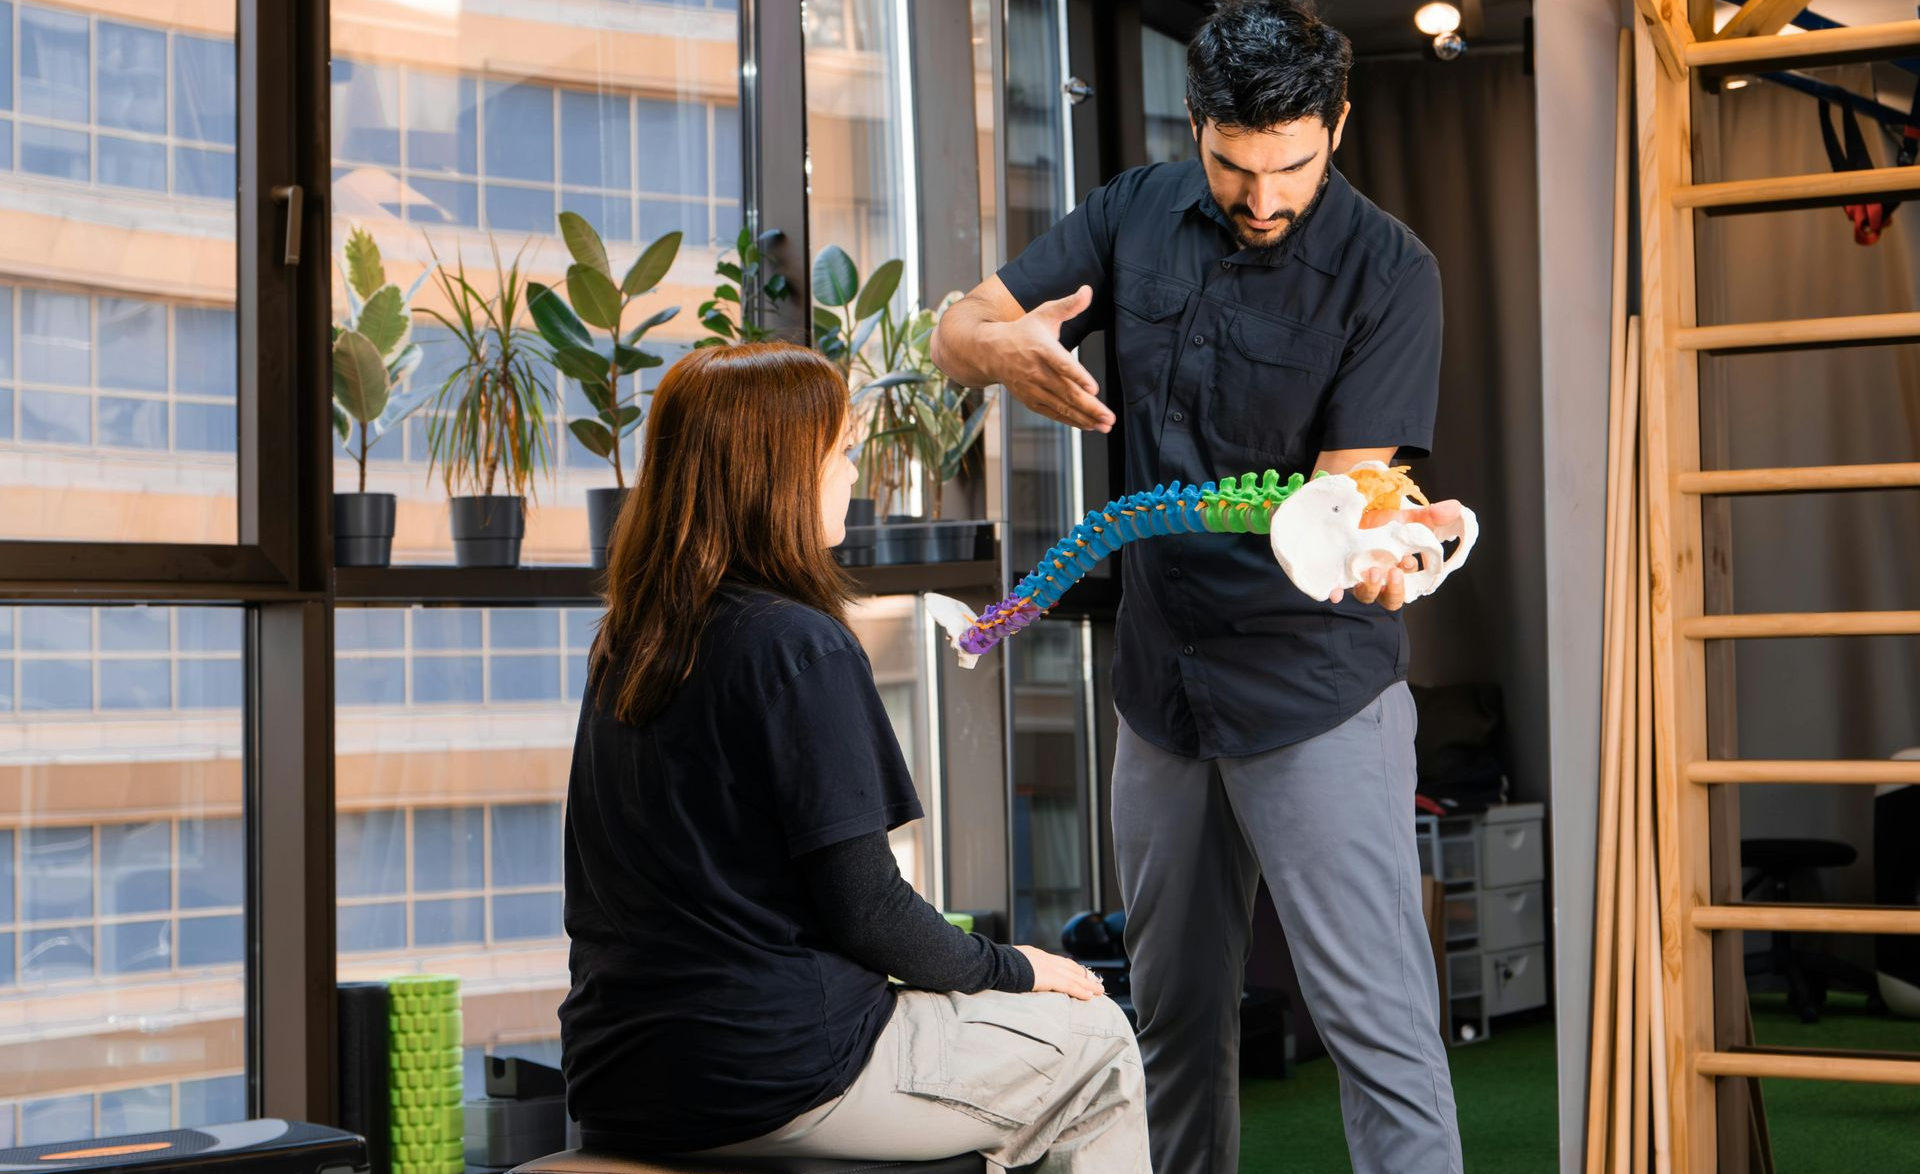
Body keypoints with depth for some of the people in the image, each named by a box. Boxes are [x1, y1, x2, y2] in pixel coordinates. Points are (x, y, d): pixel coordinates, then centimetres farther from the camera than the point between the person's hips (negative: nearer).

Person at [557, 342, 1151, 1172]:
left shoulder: (624, 645, 7)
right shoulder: (801, 645, -17)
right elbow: (865, 909, -16)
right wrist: (1013, 969, 2)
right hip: (772, 1077, -8)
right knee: (1096, 1044, 10)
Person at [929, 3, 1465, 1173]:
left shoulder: (1388, 272, -13)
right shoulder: (1139, 214, 1)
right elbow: (957, 330, 2)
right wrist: (1004, 347, -24)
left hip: (1315, 688, -5)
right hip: (1163, 677, 5)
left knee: (1380, 1022, -10)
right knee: (1175, 1018, 17)